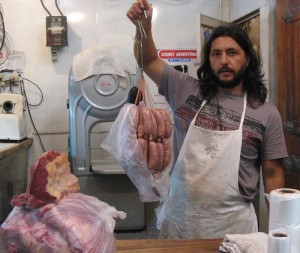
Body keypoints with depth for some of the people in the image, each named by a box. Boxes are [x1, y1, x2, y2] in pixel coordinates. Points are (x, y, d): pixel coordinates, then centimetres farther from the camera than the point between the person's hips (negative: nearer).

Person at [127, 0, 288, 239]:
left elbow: (273, 174, 1)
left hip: (233, 224, -1)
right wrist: (144, 27, -16)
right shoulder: (187, 90, 1)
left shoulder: (267, 113, -2)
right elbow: (149, 61, 3)